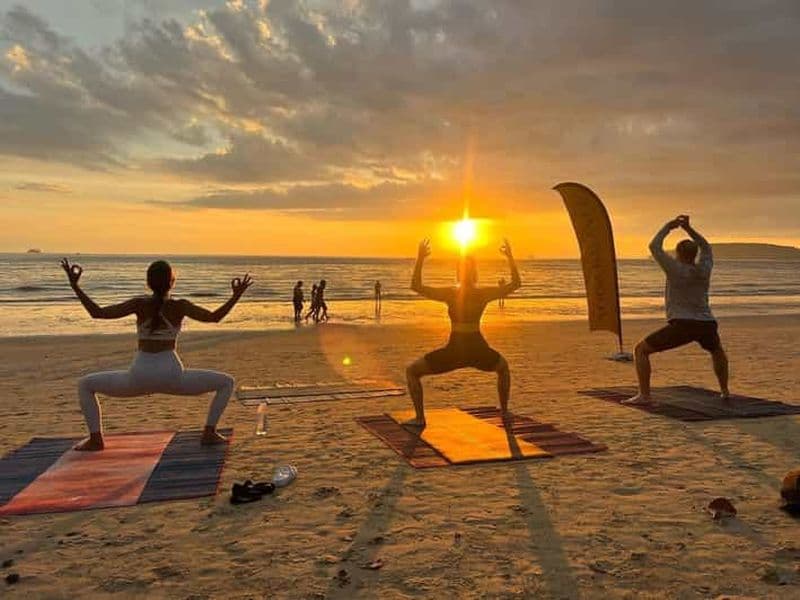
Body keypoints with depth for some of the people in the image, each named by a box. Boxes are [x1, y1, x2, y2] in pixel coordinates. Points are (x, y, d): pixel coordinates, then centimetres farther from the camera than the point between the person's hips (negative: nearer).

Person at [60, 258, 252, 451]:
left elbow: (97, 312, -4)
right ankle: (209, 433, 6)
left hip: (139, 378, 1)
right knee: (226, 382, 17)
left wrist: (75, 286, 1)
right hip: (172, 378, -1)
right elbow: (214, 317, -3)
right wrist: (236, 296, 1)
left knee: (85, 384, 25)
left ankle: (96, 438, 14)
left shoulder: (140, 304, -2)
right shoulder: (180, 306, -4)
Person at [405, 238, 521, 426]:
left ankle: (420, 418, 7)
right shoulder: (485, 294, -3)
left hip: (453, 352, -3)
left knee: (411, 371, 16)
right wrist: (510, 257, 11)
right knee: (503, 368, 38)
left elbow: (416, 286, -7)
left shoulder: (450, 293, -9)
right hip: (478, 351, 3)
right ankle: (504, 412, 35)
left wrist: (420, 259, -7)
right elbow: (516, 284, 10)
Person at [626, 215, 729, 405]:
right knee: (717, 351, 40)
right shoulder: (704, 268, 8)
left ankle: (644, 395, -7)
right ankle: (725, 391, 41)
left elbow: (654, 247, 4)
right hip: (707, 326, 6)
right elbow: (706, 248, 29)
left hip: (683, 326, -6)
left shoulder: (677, 269, -5)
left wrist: (668, 226, 15)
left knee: (641, 350, 2)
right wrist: (688, 228, 23)